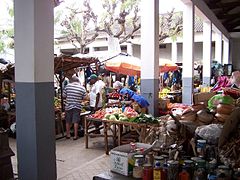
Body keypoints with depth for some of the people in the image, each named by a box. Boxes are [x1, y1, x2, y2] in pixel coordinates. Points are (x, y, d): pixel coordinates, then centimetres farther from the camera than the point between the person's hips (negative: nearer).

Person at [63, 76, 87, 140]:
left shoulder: (68, 86, -4)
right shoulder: (82, 88, -3)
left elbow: (64, 95, 0)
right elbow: (84, 98, 1)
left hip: (68, 106, 0)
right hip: (77, 107, 0)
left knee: (68, 121, 14)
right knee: (76, 122, 5)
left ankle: (68, 134, 25)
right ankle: (75, 135, 10)